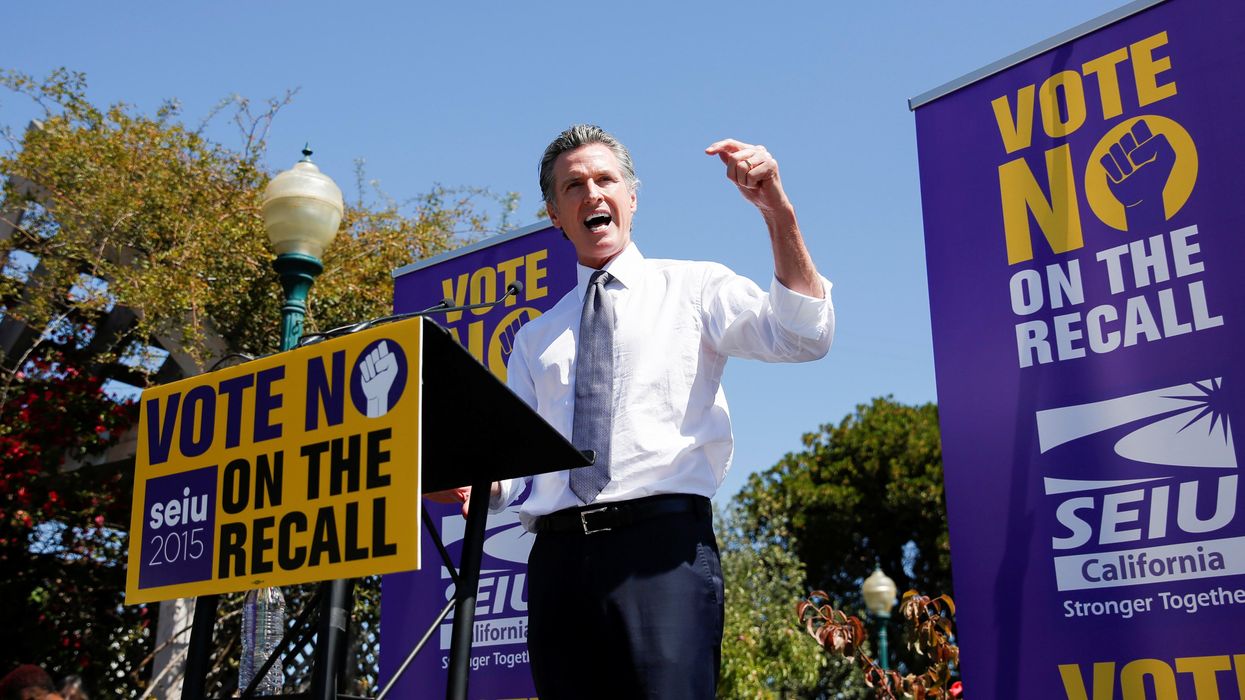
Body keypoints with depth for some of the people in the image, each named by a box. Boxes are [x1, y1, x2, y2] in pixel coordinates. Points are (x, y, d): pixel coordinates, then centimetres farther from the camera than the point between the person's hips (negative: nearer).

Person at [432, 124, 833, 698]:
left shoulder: (694, 287, 11)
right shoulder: (535, 337, 23)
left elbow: (804, 338, -5)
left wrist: (777, 211, -15)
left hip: (662, 542, -4)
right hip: (557, 555, 4)